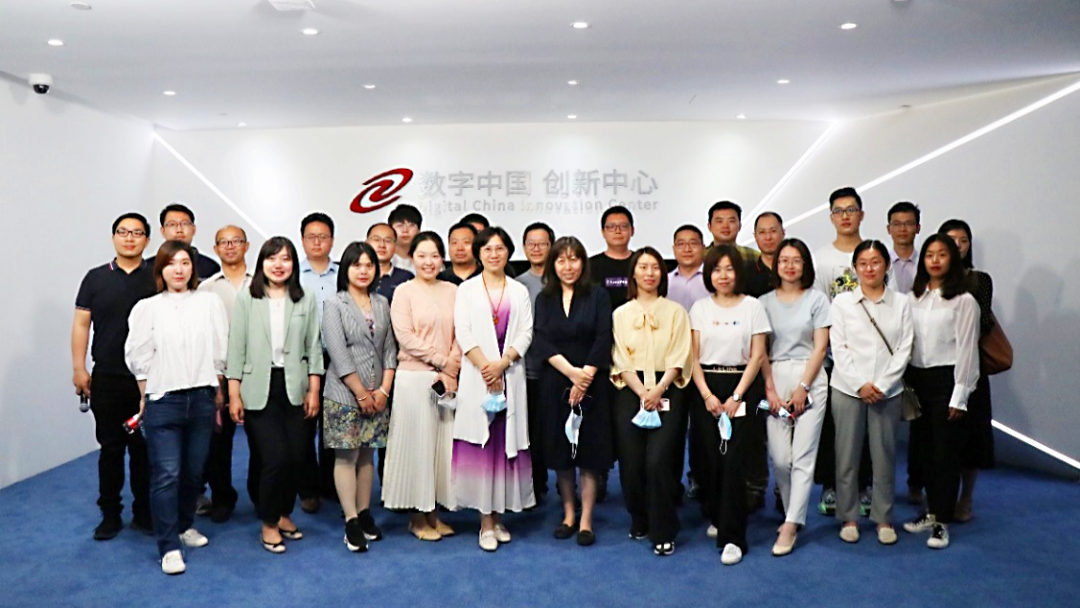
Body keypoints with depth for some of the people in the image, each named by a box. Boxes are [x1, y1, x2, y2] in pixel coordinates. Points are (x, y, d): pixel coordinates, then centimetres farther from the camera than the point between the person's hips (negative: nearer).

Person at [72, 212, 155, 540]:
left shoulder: (157, 278, 2)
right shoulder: (96, 278, 6)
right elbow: (81, 324, 6)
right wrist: (79, 369, 0)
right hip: (106, 379, 1)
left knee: (144, 449, 7)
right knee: (110, 448, 9)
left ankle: (144, 513, 18)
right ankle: (110, 515, 20)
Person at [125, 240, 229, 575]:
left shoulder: (210, 302, 3)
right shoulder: (147, 308, 0)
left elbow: (220, 350, 6)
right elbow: (138, 356, 3)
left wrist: (218, 389, 7)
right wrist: (145, 396, 6)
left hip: (202, 397, 2)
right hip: (163, 399, -2)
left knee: (194, 470, 11)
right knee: (166, 474, -5)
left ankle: (185, 526, 31)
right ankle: (169, 547, 1)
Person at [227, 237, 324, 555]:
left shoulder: (306, 301, 6)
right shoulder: (246, 299, 2)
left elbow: (314, 349, 6)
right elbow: (236, 349, 1)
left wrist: (314, 391, 2)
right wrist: (234, 394, -3)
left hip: (294, 388, 2)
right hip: (259, 390, -2)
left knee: (297, 457, 3)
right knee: (276, 458, -8)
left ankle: (284, 513, 29)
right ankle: (268, 523, 14)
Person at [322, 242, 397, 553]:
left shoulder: (382, 304, 10)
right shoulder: (335, 305, -4)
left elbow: (390, 348, 8)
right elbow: (339, 355, -10)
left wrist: (384, 390, -2)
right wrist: (361, 393, -11)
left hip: (376, 395, 4)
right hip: (344, 395, -4)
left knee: (367, 454, 11)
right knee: (346, 456, -1)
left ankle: (364, 513, 20)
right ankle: (351, 521, 4)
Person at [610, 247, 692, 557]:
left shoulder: (675, 312, 8)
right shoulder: (620, 314, 11)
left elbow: (679, 358, 0)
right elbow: (620, 360, 3)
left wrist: (658, 391, -12)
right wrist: (642, 392, -10)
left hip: (666, 392, -1)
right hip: (630, 393, 2)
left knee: (657, 460, -14)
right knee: (631, 462, -1)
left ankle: (663, 533, 0)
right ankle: (640, 522, 22)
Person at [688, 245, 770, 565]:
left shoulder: (752, 306, 2)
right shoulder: (700, 308, 7)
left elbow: (757, 355, -1)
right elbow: (693, 356, 4)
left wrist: (736, 397, -8)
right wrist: (707, 395, -6)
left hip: (742, 386, -2)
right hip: (706, 387, 2)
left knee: (733, 460, -8)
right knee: (710, 457, 2)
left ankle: (732, 537, -3)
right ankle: (717, 517, 27)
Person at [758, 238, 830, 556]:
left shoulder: (817, 299, 5)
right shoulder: (765, 302, 9)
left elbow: (820, 347, 0)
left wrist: (802, 388, -7)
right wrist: (770, 389, -4)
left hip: (810, 380, -1)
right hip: (774, 380, 2)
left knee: (803, 456, -5)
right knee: (779, 457, -1)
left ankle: (790, 526, -2)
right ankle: (793, 514, 19)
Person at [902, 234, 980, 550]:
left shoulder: (964, 301, -6)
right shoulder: (914, 298, 8)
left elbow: (966, 349, -8)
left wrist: (958, 397, -10)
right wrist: (904, 383, 3)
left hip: (946, 379, -5)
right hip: (917, 379, 5)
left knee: (945, 452, 1)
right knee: (924, 448, 12)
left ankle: (942, 521, 12)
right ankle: (932, 510, 27)